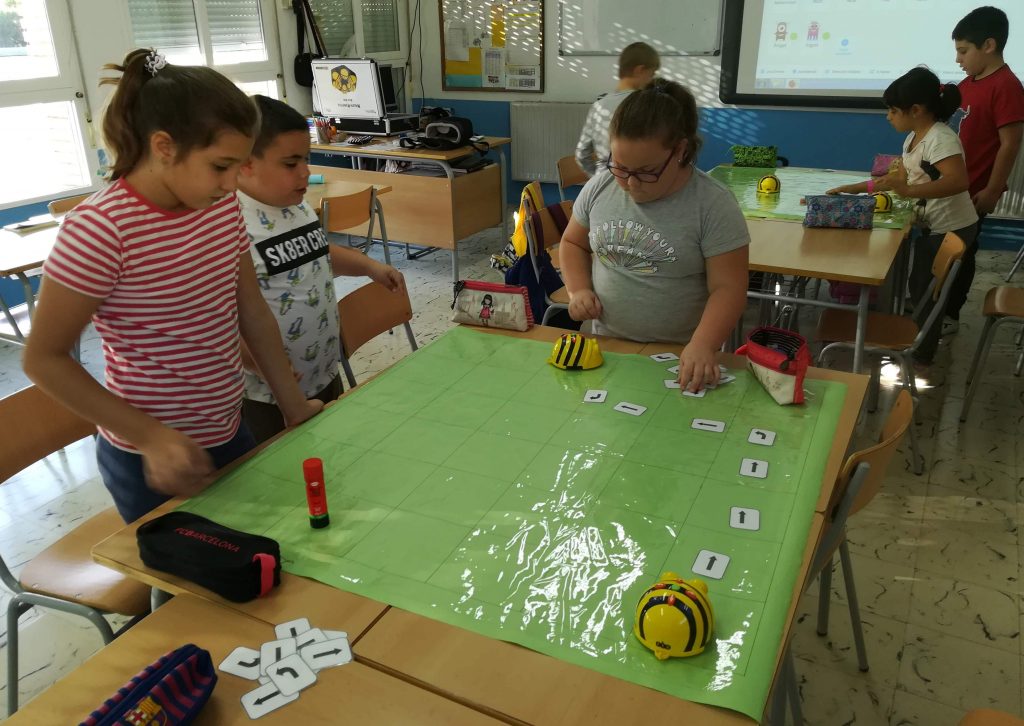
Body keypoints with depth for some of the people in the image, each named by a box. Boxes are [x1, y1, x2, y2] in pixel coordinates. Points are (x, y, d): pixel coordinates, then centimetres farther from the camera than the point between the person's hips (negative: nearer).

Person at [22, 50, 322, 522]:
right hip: (152, 459, -6)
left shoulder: (222, 206, -3)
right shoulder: (99, 229, -22)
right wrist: (153, 437, -21)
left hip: (228, 435, 6)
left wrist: (293, 403, 6)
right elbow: (44, 359, -16)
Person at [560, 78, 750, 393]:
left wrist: (701, 346, -28)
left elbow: (727, 289, -13)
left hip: (679, 355, -2)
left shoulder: (714, 205, -11)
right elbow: (573, 243, 14)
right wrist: (579, 290, -3)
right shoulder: (599, 187, 0)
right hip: (606, 345, 3)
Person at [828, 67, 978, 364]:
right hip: (932, 227, 9)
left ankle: (920, 357, 16)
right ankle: (919, 344, 33)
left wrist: (909, 191, -47)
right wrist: (854, 189, 9)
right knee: (920, 289, 17)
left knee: (928, 293, 1)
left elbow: (959, 181, -38)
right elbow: (901, 176, 15)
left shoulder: (940, 139, -24)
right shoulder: (914, 138, 5)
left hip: (951, 230, -9)